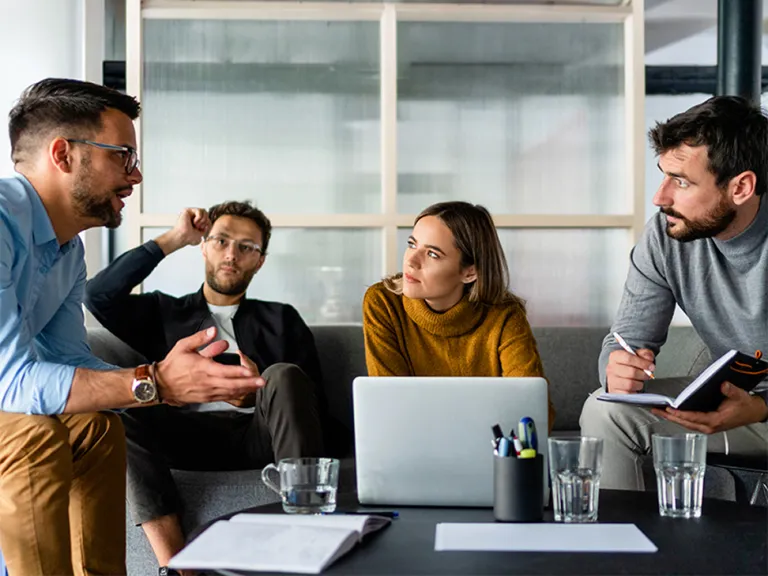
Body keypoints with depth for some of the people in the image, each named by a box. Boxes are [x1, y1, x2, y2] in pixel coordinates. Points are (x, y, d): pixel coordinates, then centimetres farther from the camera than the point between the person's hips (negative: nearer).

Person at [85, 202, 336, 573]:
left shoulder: (281, 320, 23)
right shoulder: (164, 312, 25)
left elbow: (316, 405, 13)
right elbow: (98, 294, 5)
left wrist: (261, 393, -9)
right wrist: (174, 239, 10)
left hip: (260, 435, 0)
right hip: (188, 435, 1)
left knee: (284, 375, -31)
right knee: (122, 421, -30)